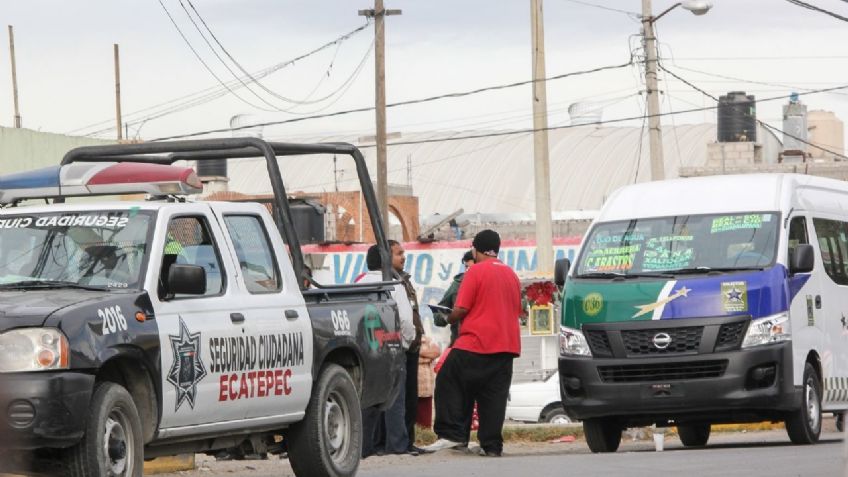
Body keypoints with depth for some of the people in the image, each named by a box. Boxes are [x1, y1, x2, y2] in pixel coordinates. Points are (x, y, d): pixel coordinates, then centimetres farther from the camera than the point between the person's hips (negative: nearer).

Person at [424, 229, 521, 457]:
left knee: (447, 383, 2)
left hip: (475, 344, -6)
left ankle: (451, 435, -8)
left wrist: (449, 319, 8)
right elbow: (516, 310, 21)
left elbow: (461, 310, -11)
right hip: (506, 344, 6)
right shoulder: (511, 274, 14)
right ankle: (492, 445, 2)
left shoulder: (476, 272, -7)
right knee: (494, 396, 6)